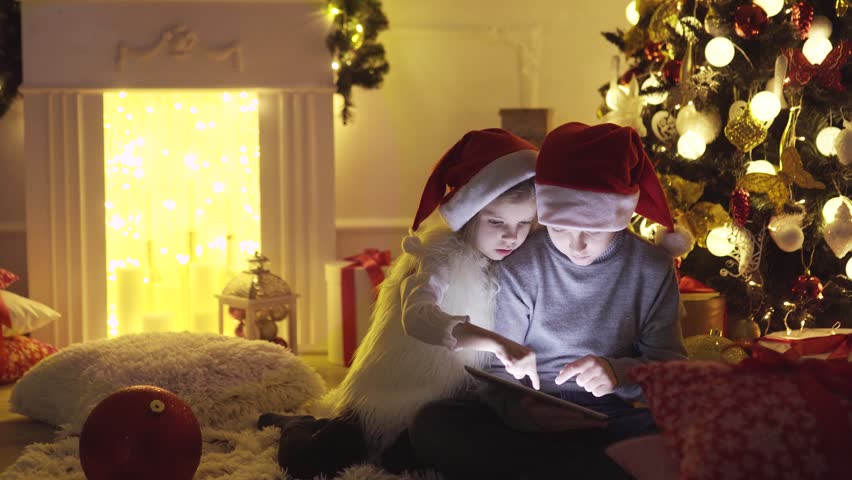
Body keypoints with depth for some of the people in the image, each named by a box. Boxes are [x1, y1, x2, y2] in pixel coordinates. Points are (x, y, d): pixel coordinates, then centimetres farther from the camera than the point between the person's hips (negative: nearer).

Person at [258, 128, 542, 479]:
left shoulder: (514, 264, -1)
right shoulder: (441, 255, -21)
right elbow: (418, 318, -40)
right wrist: (497, 343, -50)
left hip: (449, 397, 6)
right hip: (394, 394, -5)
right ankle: (294, 425, 19)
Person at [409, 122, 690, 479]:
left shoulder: (652, 269, 1)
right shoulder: (521, 268, -2)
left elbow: (670, 363, 1)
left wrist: (619, 373, -22)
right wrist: (520, 408, -27)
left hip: (610, 418, 0)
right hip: (529, 419, 1)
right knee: (431, 424, -28)